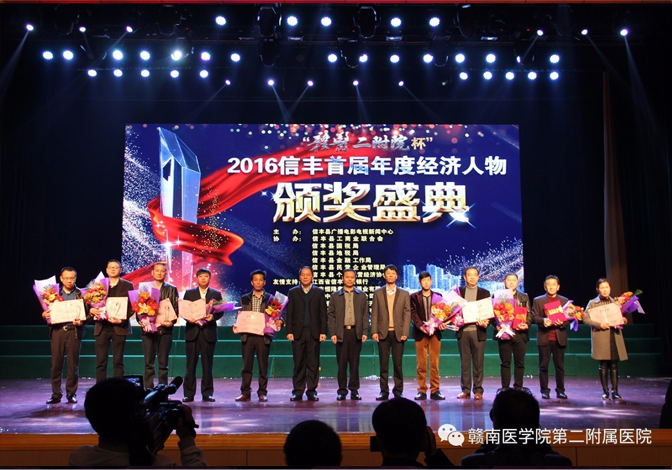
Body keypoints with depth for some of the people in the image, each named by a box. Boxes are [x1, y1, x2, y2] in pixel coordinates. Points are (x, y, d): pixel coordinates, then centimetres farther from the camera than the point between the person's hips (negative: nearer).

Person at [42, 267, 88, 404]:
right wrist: (44, 315, -9)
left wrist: (81, 321, -15)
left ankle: (71, 394, 12)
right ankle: (56, 394, 10)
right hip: (57, 331, 1)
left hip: (74, 331, -1)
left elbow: (88, 313, 3)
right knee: (56, 363, 1)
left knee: (73, 364, 2)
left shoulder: (81, 294, 7)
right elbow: (46, 311, 13)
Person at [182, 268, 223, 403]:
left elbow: (221, 311, 4)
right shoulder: (189, 293, 13)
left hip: (208, 332, 0)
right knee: (191, 364, 0)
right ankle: (189, 394, 5)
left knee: (207, 365, 1)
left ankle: (207, 393, 7)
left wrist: (213, 316, -17)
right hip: (192, 332, 0)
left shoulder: (216, 294, 11)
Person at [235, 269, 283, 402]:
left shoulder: (270, 299, 8)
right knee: (246, 366, 3)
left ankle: (262, 393, 10)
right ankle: (245, 392, 10)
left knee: (263, 366, 2)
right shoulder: (244, 299, 13)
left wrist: (279, 322, -14)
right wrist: (236, 326, -6)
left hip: (263, 336, -1)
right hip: (247, 336, 1)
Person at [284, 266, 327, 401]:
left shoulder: (319, 292, 9)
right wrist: (289, 331, -4)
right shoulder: (293, 292, 9)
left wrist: (323, 332, -3)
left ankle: (312, 391, 8)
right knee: (298, 364, 2)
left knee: (313, 363, 1)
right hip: (298, 333, 0)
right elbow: (289, 313, 5)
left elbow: (323, 313, 5)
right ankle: (298, 391, 9)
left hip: (314, 333, 0)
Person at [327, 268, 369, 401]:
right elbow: (330, 315, 6)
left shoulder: (362, 296, 12)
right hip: (341, 333, -1)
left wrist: (365, 332, -1)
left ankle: (354, 390, 11)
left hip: (356, 332, 1)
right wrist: (333, 333, -4)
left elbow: (365, 315, 9)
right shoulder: (335, 296, 9)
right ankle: (342, 391, 8)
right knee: (341, 363, 1)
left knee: (355, 363, 4)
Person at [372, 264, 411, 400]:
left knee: (398, 364, 0)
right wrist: (374, 331, -4)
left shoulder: (404, 294, 10)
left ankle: (398, 391, 9)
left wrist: (405, 333, -6)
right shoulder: (378, 293, 10)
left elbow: (407, 315, 4)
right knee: (384, 365, 2)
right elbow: (374, 314, 6)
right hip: (383, 333, 0)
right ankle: (384, 392, 8)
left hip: (398, 333, 0)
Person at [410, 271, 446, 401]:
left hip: (435, 333, 1)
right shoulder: (414, 297, 9)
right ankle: (422, 391, 5)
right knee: (421, 364, 0)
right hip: (420, 333, -1)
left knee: (434, 364, 1)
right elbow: (413, 314, -1)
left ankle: (435, 391, 5)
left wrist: (442, 323, -10)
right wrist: (420, 326, -16)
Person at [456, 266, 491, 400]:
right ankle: (466, 390, 10)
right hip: (463, 331, 1)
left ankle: (478, 390, 8)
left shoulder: (484, 293, 9)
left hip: (478, 331, -1)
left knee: (478, 362, 1)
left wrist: (486, 323, -12)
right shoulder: (459, 292, 11)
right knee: (464, 363, 4)